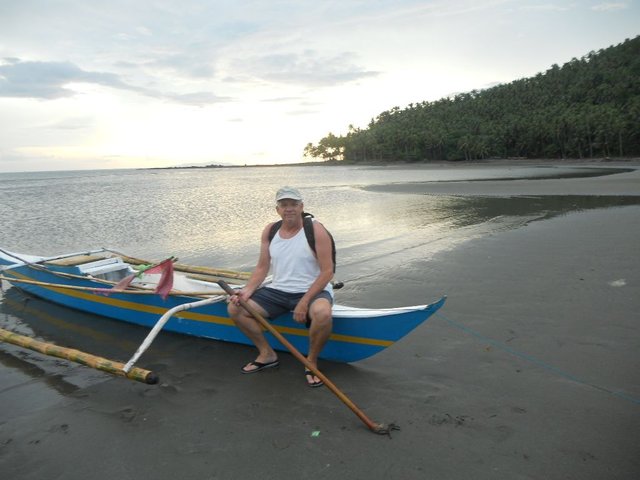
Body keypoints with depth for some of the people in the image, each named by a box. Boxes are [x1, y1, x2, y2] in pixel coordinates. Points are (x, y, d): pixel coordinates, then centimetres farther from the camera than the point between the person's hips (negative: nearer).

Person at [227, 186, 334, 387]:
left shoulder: (316, 231, -12)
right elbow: (262, 268, 7)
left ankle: (311, 361, -8)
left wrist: (304, 302, -22)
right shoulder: (270, 231, 3)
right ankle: (267, 354, 10)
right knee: (235, 308, -7)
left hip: (312, 291, -5)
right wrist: (248, 290, -12)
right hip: (278, 291, 5)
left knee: (322, 313, -38)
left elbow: (327, 271, -15)